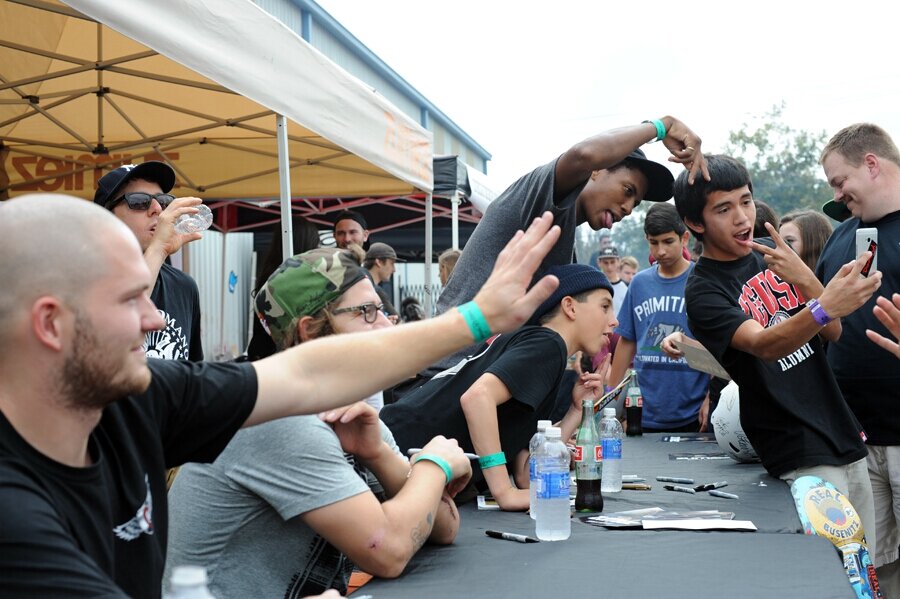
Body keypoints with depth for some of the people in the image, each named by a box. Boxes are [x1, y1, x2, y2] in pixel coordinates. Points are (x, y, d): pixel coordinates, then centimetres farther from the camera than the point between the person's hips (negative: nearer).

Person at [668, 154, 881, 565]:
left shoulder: (770, 256, 8)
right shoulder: (702, 290, -10)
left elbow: (833, 332, 4)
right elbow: (764, 345, -27)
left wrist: (804, 278, -15)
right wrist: (824, 306, -46)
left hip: (846, 435, 6)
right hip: (801, 458, -6)